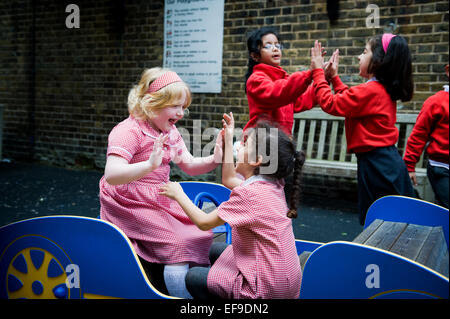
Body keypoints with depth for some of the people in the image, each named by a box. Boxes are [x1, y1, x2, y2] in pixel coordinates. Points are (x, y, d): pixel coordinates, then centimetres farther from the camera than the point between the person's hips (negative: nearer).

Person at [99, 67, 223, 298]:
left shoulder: (170, 132, 8)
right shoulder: (128, 131, -19)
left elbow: (190, 166, 9)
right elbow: (111, 175, -33)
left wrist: (214, 160, -12)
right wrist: (149, 165, -49)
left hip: (161, 202, 9)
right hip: (131, 207, -9)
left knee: (201, 234, 6)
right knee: (178, 245, -22)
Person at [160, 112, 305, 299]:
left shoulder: (249, 193, -24)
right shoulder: (273, 185, 2)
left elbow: (204, 223, -15)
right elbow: (228, 179, 18)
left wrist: (178, 194, -1)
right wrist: (228, 138, 21)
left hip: (267, 288, -9)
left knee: (193, 278, 3)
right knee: (215, 250, 24)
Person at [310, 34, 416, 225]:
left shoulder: (370, 91, -19)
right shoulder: (385, 89, 11)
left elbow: (329, 104, -16)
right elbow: (350, 100, 23)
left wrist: (318, 72, -7)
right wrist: (334, 76, 25)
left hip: (376, 164, -10)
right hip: (388, 160, 10)